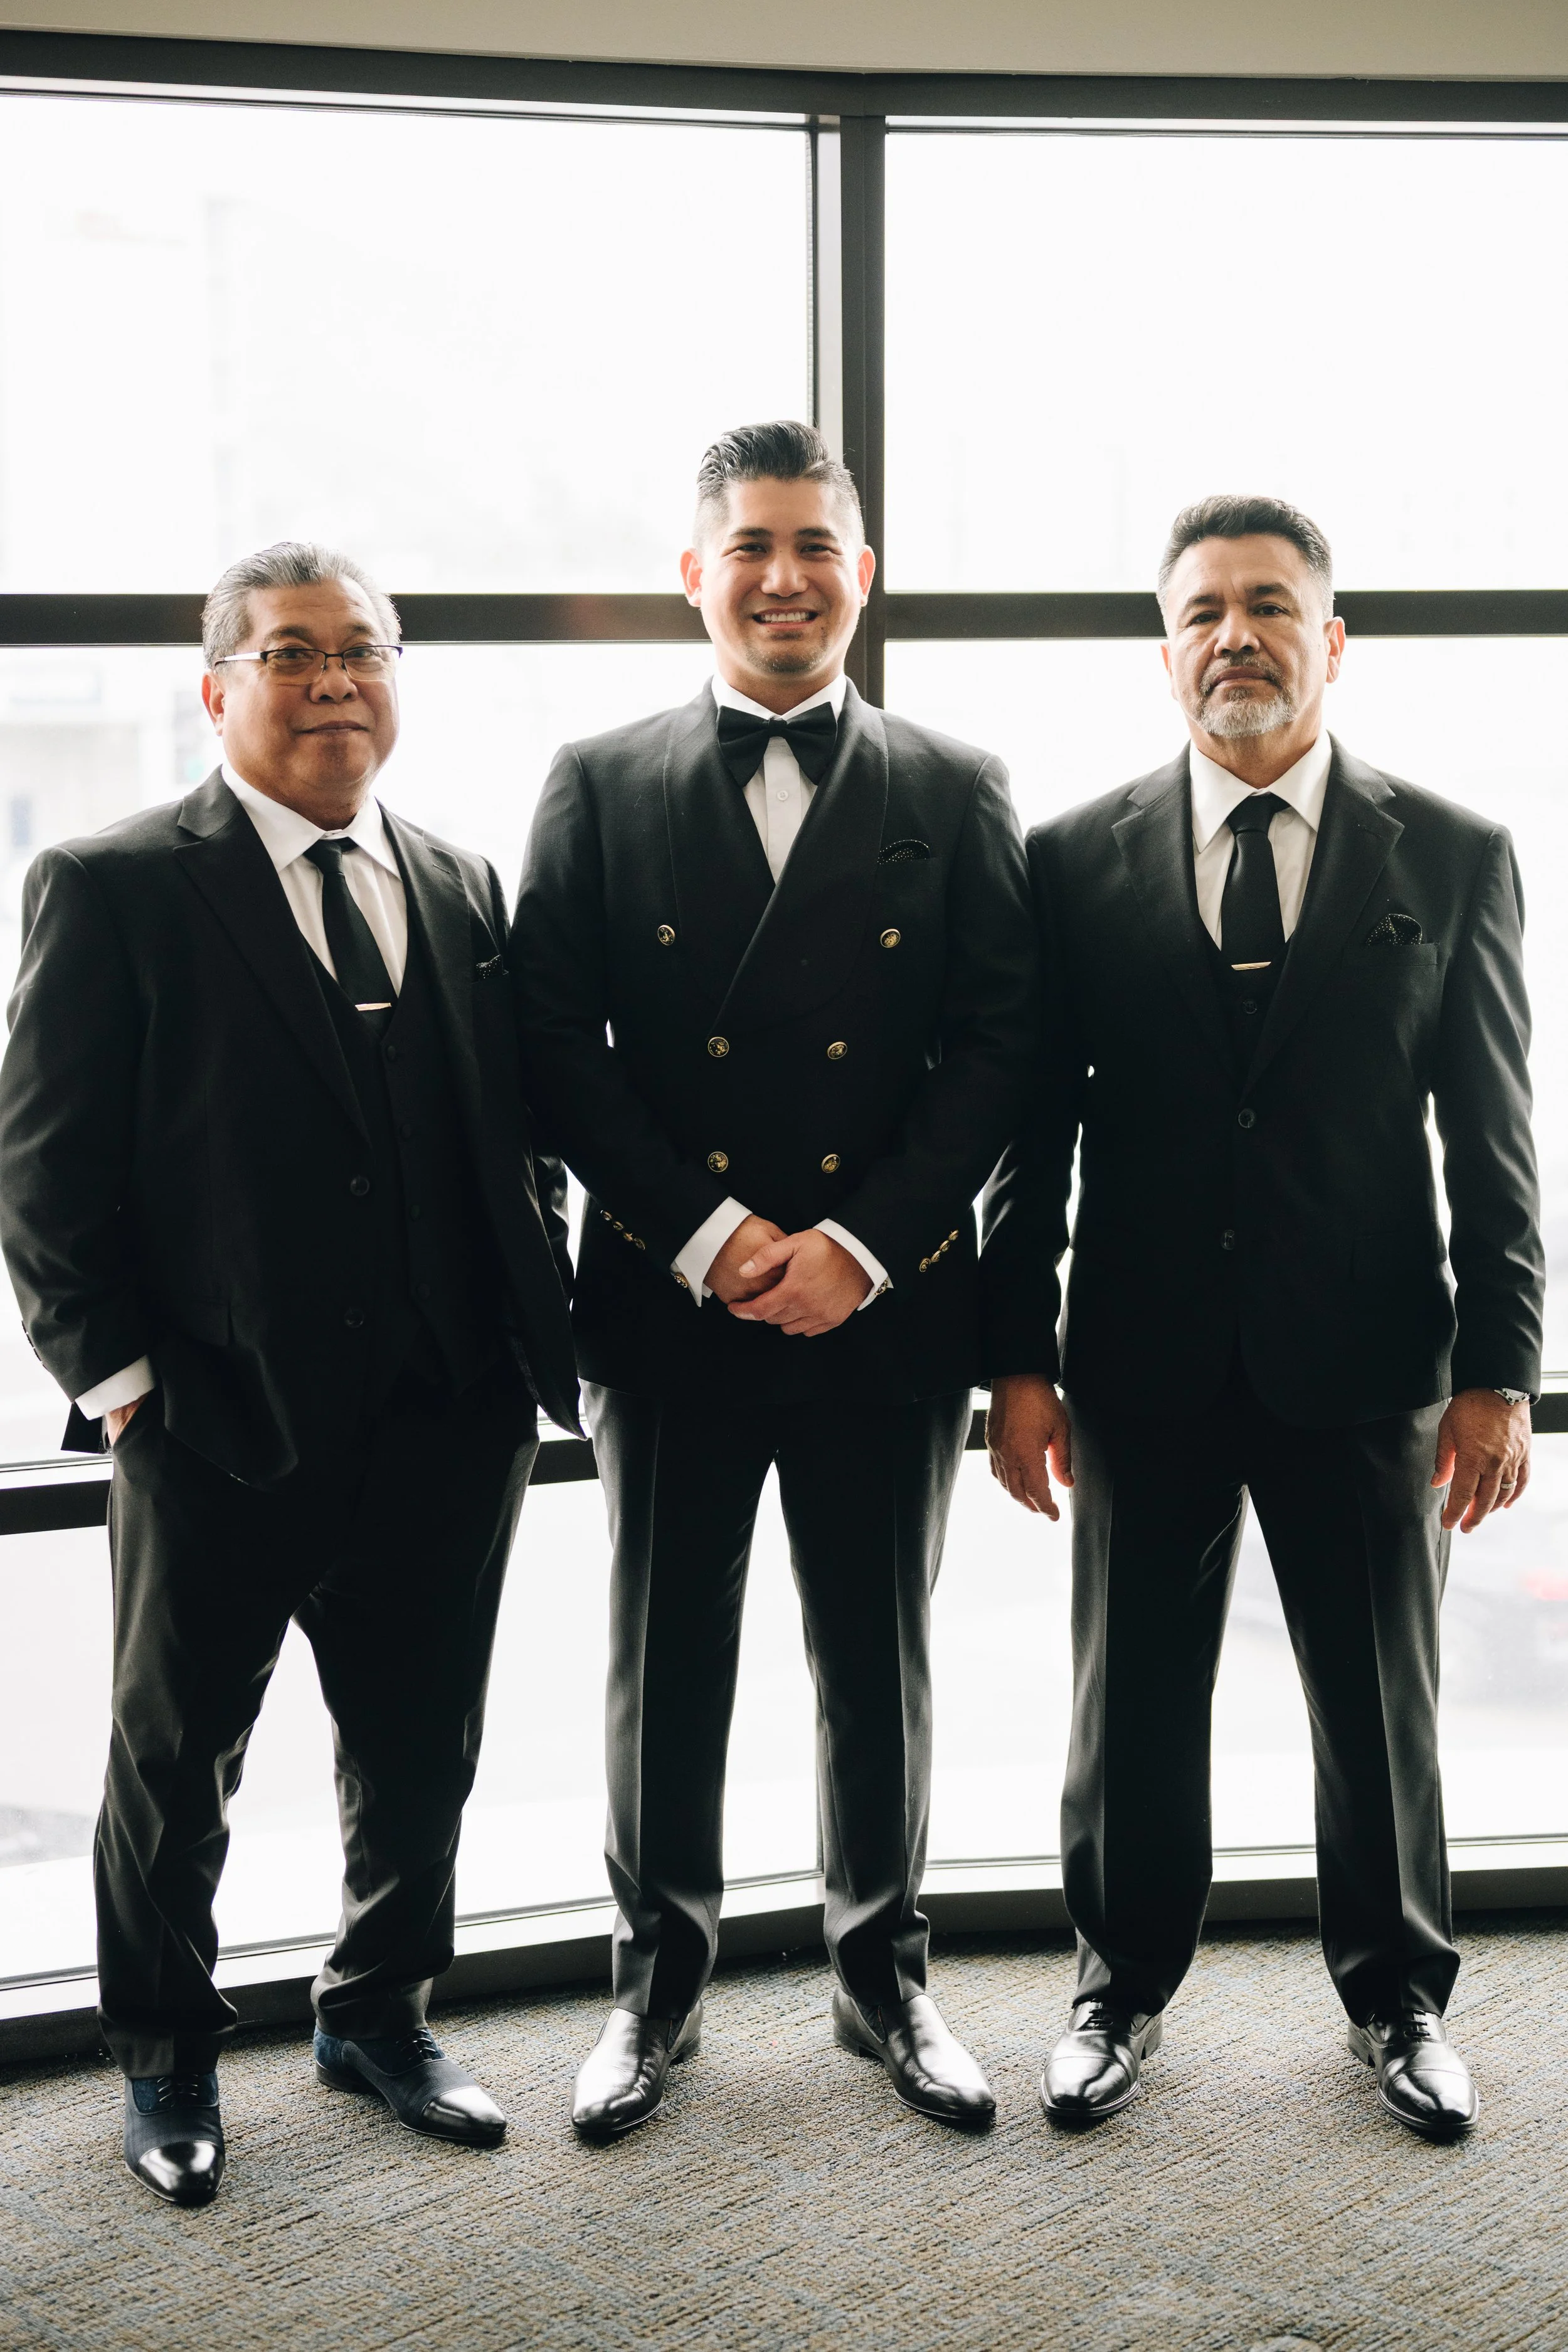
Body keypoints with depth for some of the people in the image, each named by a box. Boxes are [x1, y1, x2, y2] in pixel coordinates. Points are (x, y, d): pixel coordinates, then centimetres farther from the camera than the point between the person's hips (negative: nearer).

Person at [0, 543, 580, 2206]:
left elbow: (514, 1141, 13)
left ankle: (378, 2017, 38)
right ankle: (164, 2065, 32)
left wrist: (533, 1342, 4)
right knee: (175, 1768, 12)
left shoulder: (463, 890, 10)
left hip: (445, 1431, 4)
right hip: (221, 1436, -4)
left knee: (420, 1758, 16)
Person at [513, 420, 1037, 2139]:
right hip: (665, 1308, 0)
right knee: (664, 1665, 10)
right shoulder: (601, 789, 4)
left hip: (889, 1310, 0)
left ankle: (885, 1976, 29)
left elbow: (995, 1046, -1)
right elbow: (556, 1048, -2)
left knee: (878, 1666, 12)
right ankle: (659, 1981, 27)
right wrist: (705, 1236, -12)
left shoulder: (955, 795, 4)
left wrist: (858, 1245, -12)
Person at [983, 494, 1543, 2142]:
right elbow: (1035, 1131, 3)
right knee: (1132, 1699, 11)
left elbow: (1491, 1137, 1)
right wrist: (1019, 1358, -1)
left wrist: (1496, 1370, -3)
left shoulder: (1454, 860, 1)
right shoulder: (1075, 862, 2)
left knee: (1381, 1702, 12)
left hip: (1363, 1363, 0)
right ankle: (1125, 1987, 31)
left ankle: (1395, 1998, 32)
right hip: (1144, 1367, 0)